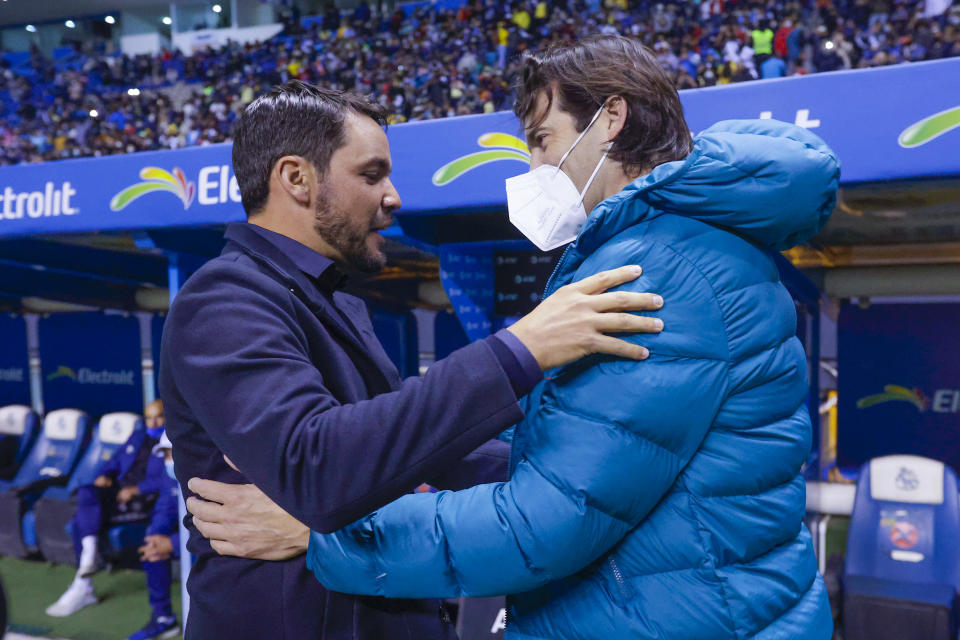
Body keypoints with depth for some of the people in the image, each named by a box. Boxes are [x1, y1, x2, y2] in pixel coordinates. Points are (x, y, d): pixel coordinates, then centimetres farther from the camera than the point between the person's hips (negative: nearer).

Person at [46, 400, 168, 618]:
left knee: (82, 520, -24)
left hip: (144, 499, -7)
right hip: (118, 492, 7)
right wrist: (104, 475, 4)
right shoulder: (137, 437, 25)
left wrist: (136, 489, -19)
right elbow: (114, 462, 27)